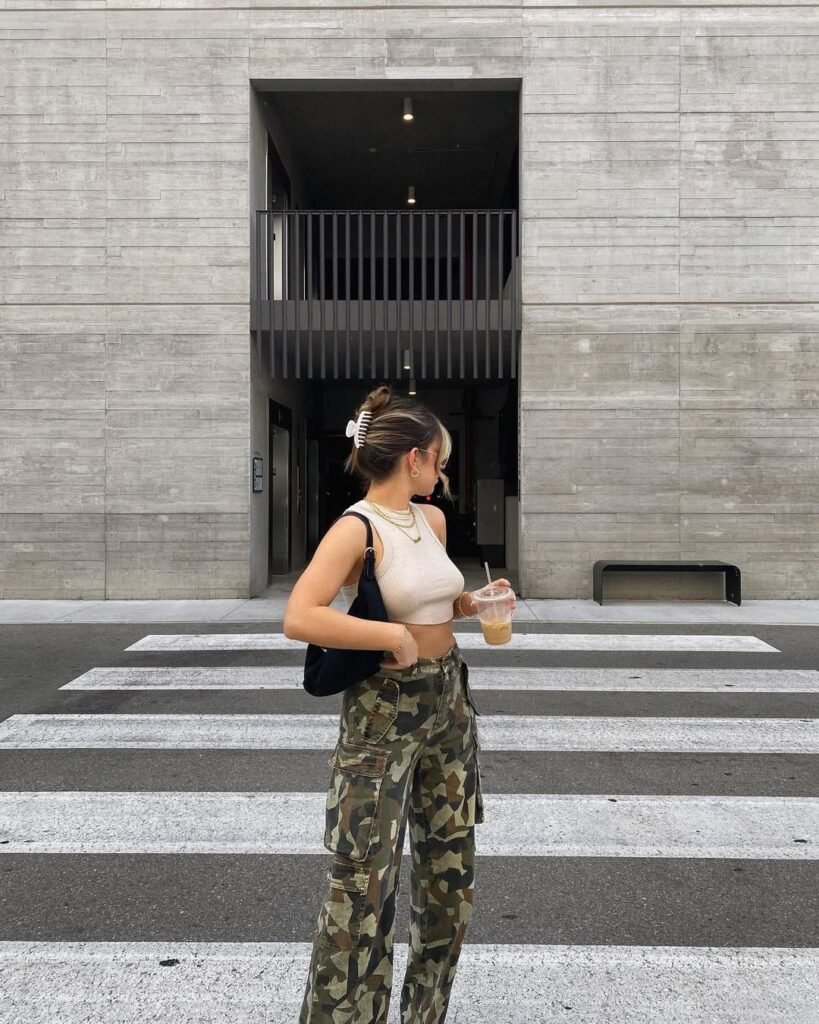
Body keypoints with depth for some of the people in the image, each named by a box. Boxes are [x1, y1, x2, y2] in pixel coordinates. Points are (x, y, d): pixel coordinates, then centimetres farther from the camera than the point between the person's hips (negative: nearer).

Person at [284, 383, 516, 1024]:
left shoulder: (433, 520, 6)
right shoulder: (356, 529, -17)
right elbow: (299, 618, -30)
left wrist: (473, 604, 4)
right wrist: (395, 637, -26)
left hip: (450, 700, 8)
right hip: (383, 711, -8)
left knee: (451, 871, 16)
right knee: (363, 882, -3)